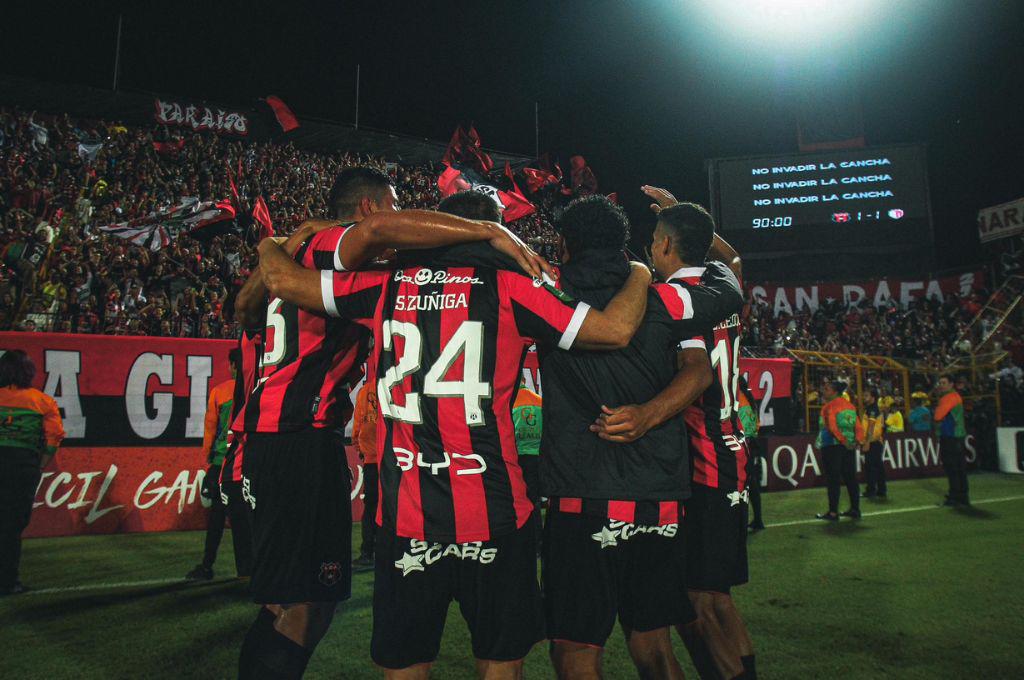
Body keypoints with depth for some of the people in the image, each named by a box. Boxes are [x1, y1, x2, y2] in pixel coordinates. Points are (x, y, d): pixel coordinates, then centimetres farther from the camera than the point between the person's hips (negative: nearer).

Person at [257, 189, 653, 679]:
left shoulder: (389, 285, 3)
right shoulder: (509, 288, -5)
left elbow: (282, 279, 9)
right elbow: (615, 330, -5)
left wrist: (269, 246, 32)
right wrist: (639, 276, 15)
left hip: (405, 514, 2)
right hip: (492, 512, -2)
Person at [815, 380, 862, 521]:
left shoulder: (829, 407, -10)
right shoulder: (849, 405, 11)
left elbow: (832, 427, -20)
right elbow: (857, 425, 5)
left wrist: (843, 440, -15)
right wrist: (857, 440, -1)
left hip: (832, 445, -7)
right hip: (848, 446, 7)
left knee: (833, 479, -3)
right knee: (850, 478, 13)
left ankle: (833, 512, -2)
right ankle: (855, 509, 18)